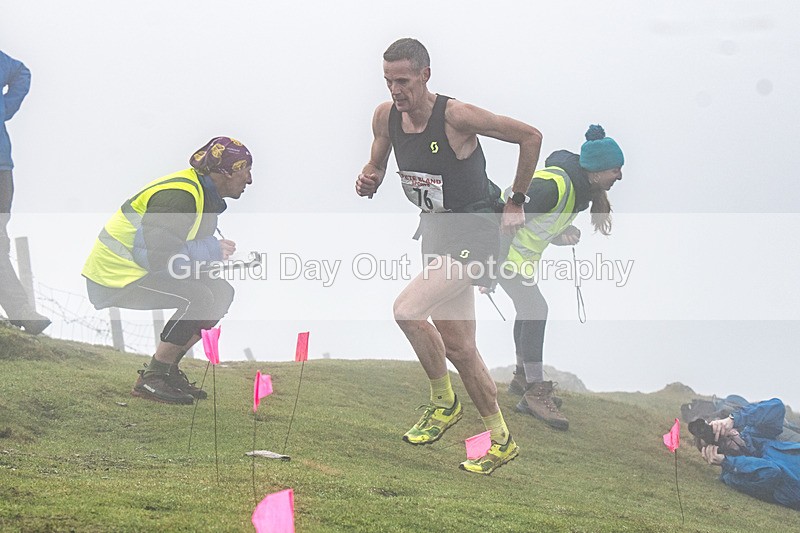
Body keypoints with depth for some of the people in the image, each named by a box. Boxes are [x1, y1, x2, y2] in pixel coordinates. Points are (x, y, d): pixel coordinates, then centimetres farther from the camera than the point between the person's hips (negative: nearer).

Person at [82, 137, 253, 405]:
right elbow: (156, 252, -29)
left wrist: (217, 252, -9)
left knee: (221, 292, 3)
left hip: (139, 271, 11)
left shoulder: (205, 197, 11)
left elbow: (186, 246, 12)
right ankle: (151, 380, -18)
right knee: (198, 297, -26)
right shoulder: (179, 196, -23)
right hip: (116, 279, -11)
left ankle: (168, 368, 6)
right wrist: (211, 250, -21)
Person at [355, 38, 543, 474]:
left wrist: (516, 203, -7)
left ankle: (443, 403, -3)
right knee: (457, 347, 10)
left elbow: (530, 137, -13)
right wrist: (367, 181, -12)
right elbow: (375, 168, 13)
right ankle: (500, 440, 23)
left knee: (407, 310, -25)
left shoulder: (456, 116, -21)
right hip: (437, 232, 8)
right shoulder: (386, 116, -3)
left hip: (475, 230, -8)